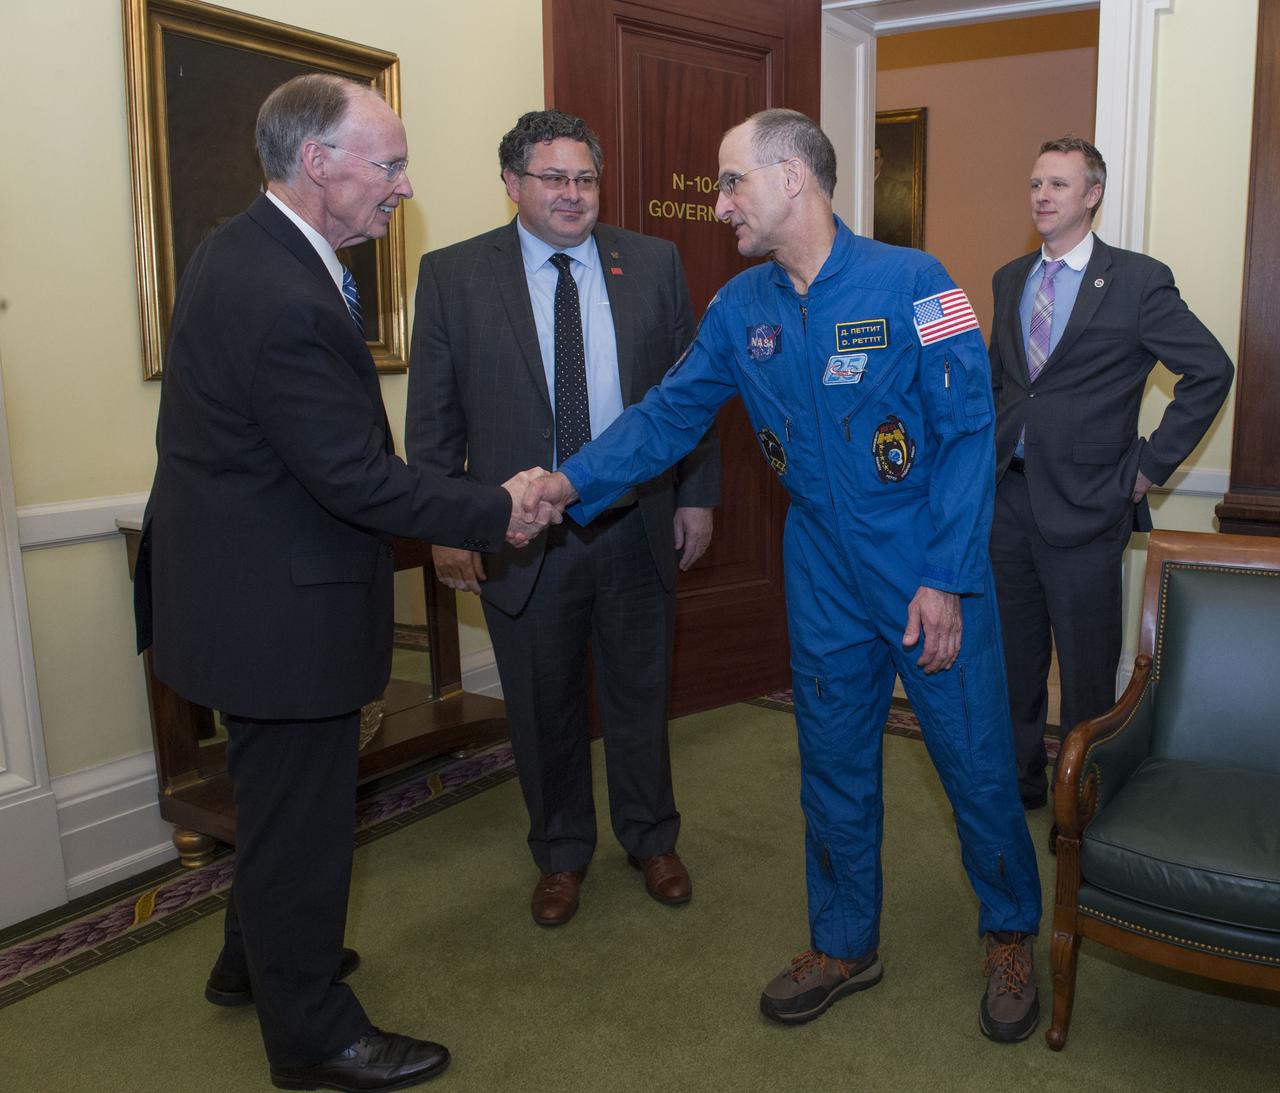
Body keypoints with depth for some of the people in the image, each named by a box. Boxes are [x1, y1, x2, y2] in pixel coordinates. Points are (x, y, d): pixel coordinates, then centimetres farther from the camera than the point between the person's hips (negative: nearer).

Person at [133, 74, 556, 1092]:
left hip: (243, 581, 11)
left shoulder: (243, 248, 5)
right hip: (278, 605, -10)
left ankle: (254, 958, 49)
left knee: (278, 792, 26)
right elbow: (359, 479, -26)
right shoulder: (286, 303, -28)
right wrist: (496, 510, -16)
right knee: (300, 811, 7)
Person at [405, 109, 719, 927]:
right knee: (544, 707, 14)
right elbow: (434, 417, -2)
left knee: (641, 695, 17)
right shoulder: (454, 275, -3)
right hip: (521, 539, -1)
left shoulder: (653, 264, 2)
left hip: (637, 528, 1)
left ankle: (651, 839, 40)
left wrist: (697, 496, 2)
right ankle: (561, 853, 37)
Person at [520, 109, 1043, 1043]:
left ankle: (1012, 936, 34)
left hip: (929, 570, -4)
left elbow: (968, 433, -13)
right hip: (823, 574, 4)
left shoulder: (912, 283, -13)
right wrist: (575, 482, -6)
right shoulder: (741, 308, 2)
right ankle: (845, 944, 35)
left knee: (976, 758, 7)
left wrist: (946, 581, -16)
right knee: (833, 764, 14)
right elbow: (669, 414, 6)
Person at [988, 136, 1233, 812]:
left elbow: (1210, 371, -5)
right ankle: (1019, 782, 31)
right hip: (1009, 497, 5)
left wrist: (1150, 464, -7)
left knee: (1086, 672, 5)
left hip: (1083, 504, -5)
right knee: (1011, 659, 14)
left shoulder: (1138, 281, -5)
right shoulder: (1009, 280, 12)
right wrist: (989, 452, 11)